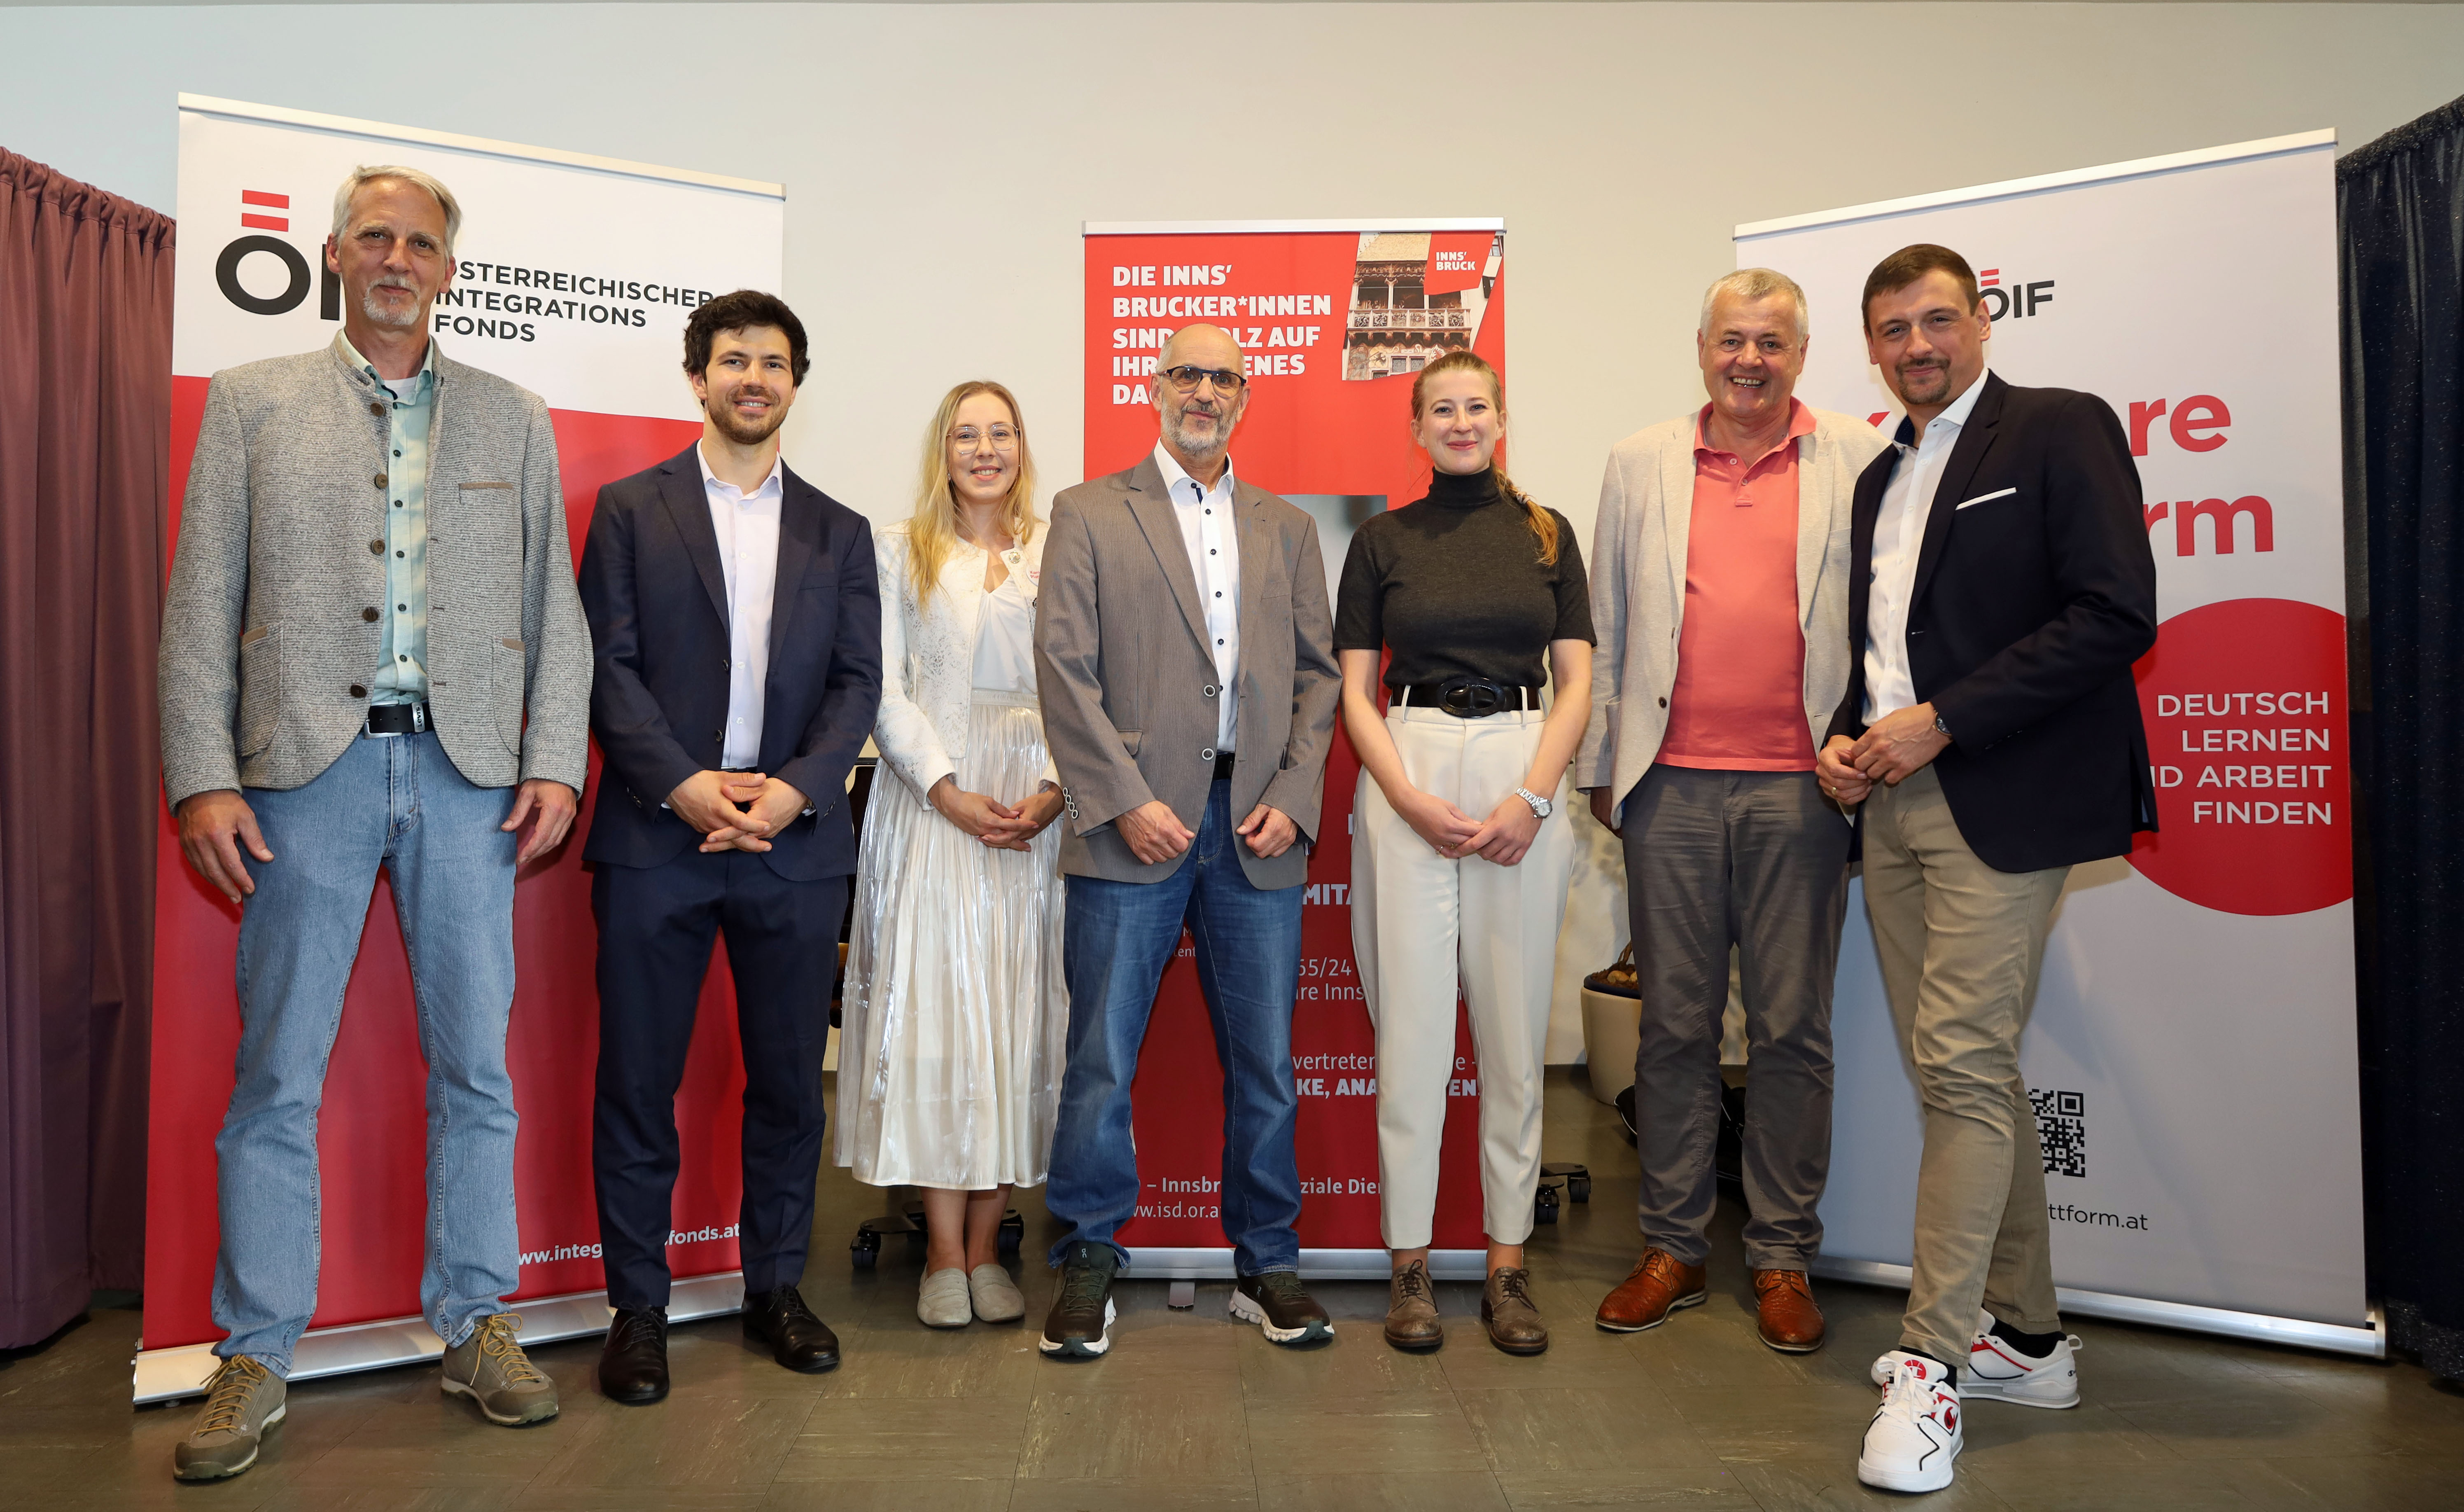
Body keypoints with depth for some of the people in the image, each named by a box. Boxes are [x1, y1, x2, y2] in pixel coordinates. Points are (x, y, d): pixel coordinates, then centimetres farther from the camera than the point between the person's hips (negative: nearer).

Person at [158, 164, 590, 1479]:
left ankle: (474, 1323, 20)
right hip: (308, 770, -1)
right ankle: (255, 1357, 17)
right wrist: (201, 777, -5)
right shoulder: (252, 402, 9)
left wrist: (555, 761, -1)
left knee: (475, 1064, 6)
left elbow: (553, 608, 9)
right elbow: (200, 604, 4)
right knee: (276, 1077, 4)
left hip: (466, 772, 1)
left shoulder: (512, 419, 13)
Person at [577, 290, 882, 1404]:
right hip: (655, 840, -2)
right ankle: (637, 1308, 18)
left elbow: (857, 683, 5)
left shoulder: (840, 533, 13)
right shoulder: (630, 509, 8)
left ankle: (776, 1289, 24)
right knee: (638, 1083, 4)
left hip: (795, 843, 2)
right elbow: (609, 667, -1)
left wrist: (796, 790, -11)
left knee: (788, 1082, 9)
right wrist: (682, 785, -14)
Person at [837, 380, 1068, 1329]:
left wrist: (1054, 789, -11)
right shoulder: (901, 552, 9)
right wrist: (947, 790, -10)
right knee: (932, 1010, -4)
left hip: (1037, 811, 1)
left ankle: (985, 1246, 10)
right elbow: (884, 689, 1)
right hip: (931, 804, -1)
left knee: (1019, 1017, 1)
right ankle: (943, 1251, 5)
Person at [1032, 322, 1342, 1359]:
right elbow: (1063, 665, -3)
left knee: (1266, 1065, 8)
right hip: (1135, 825, -3)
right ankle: (1087, 1267, 17)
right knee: (1101, 1060, 1)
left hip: (1258, 828, 3)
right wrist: (1123, 800, -12)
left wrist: (1293, 797, -2)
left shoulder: (1287, 527, 17)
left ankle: (1266, 1265, 23)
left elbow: (1317, 676, 13)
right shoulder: (1089, 514, 6)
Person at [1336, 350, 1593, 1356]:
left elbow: (1577, 681, 6)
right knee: (1410, 1024, 0)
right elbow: (1356, 693, 5)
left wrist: (1531, 798, -9)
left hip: (1523, 780, 1)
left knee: (1516, 1028, 4)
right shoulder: (1382, 539, 8)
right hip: (1407, 785, -1)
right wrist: (1413, 800, -10)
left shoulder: (1547, 533, 10)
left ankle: (1507, 1264, 15)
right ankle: (1410, 1264, 11)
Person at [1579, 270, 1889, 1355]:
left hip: (1801, 786, -1)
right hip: (1671, 784, 2)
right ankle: (1672, 1247, 20)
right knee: (1673, 1024, 7)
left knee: (1792, 1029, 6)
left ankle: (1782, 1258, 19)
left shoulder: (1858, 462, 5)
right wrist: (1599, 765, 9)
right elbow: (1607, 629, 12)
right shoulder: (1640, 465, 11)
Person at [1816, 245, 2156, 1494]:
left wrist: (1941, 723, -16)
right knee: (1969, 1071, 11)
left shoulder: (2060, 430, -2)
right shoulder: (1883, 478, 20)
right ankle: (2027, 1337, 22)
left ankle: (1934, 1359, -3)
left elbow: (2117, 614, -13)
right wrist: (1847, 740, 6)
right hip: (1894, 806, 7)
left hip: (1997, 805, -7)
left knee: (1962, 1064, -11)